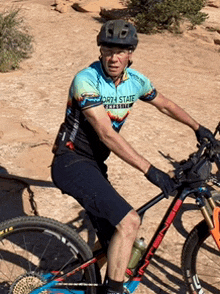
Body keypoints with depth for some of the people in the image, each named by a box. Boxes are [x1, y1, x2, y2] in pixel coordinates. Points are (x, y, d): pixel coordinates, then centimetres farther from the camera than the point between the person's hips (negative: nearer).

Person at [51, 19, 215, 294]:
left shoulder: (136, 81, 1)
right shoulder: (86, 81, -20)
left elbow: (164, 104, 22)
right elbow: (106, 134, -26)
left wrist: (198, 127, 28)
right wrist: (150, 169, -28)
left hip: (93, 165, 7)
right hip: (72, 162, -7)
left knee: (116, 234, 9)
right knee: (128, 222, -22)